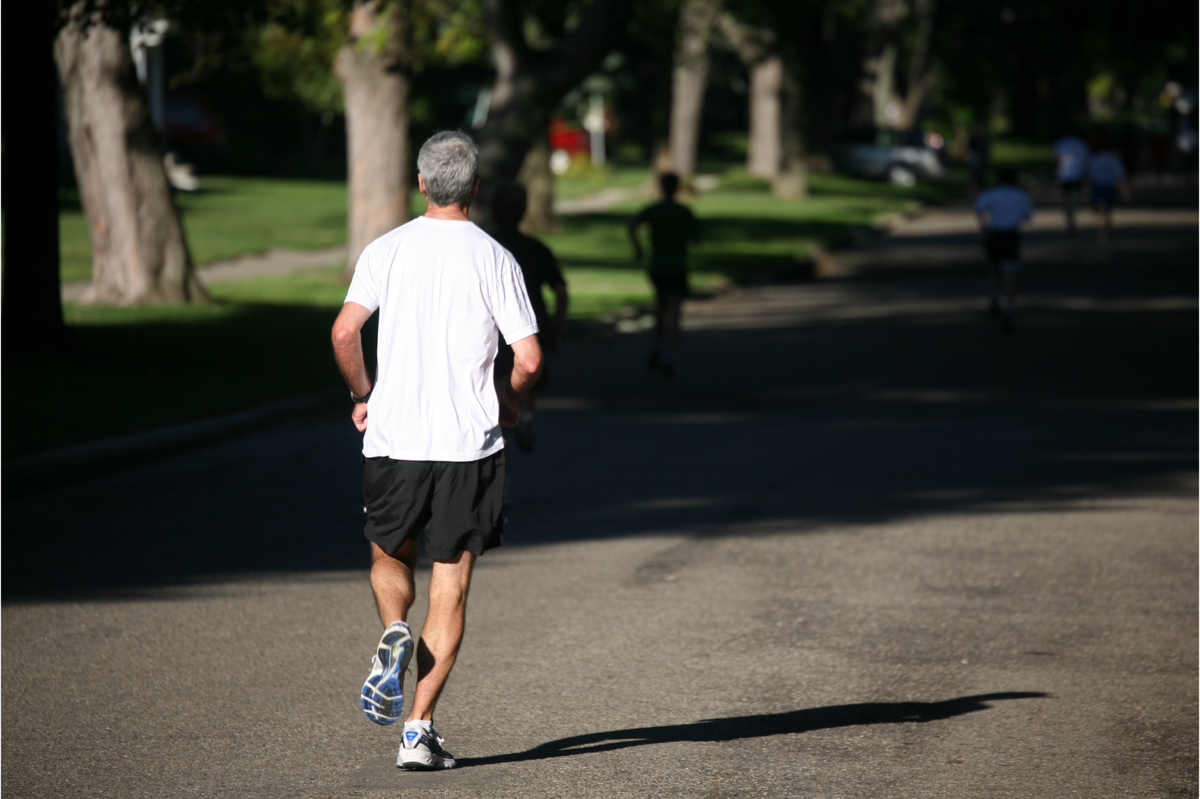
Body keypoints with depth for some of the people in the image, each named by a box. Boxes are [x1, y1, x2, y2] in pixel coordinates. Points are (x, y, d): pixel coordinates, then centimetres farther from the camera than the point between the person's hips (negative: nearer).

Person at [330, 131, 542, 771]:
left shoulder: (385, 250, 1)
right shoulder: (494, 259, -2)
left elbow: (345, 331, -9)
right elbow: (529, 358, -6)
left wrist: (362, 395, 9)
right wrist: (508, 399, 16)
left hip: (392, 437, 1)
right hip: (469, 443, -1)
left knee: (389, 556, 24)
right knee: (451, 586, 5)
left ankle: (394, 634, -8)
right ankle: (418, 730, -1)